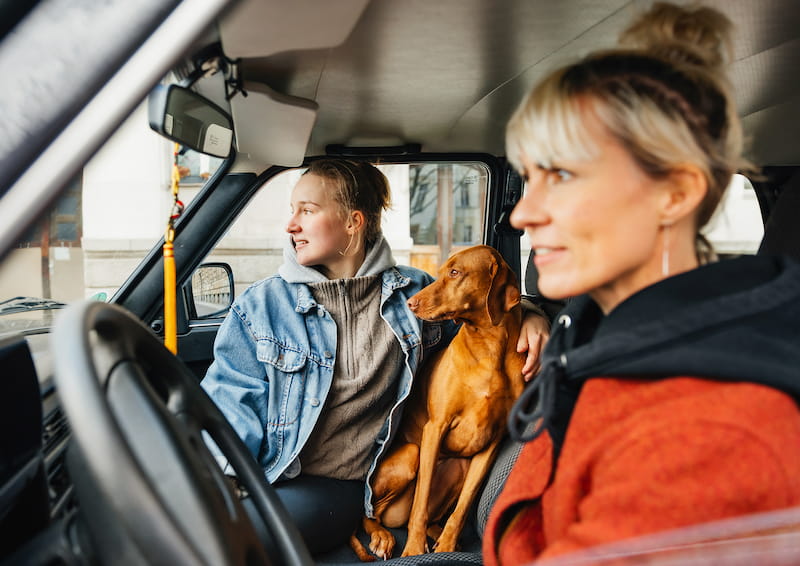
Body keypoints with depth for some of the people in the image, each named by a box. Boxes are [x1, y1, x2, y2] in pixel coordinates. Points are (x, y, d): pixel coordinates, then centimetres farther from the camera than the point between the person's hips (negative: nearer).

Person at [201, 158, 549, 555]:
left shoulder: (414, 293, 5)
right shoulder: (261, 303, 5)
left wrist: (530, 317, -3)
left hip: (339, 489, -2)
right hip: (260, 474, 2)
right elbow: (233, 406, -1)